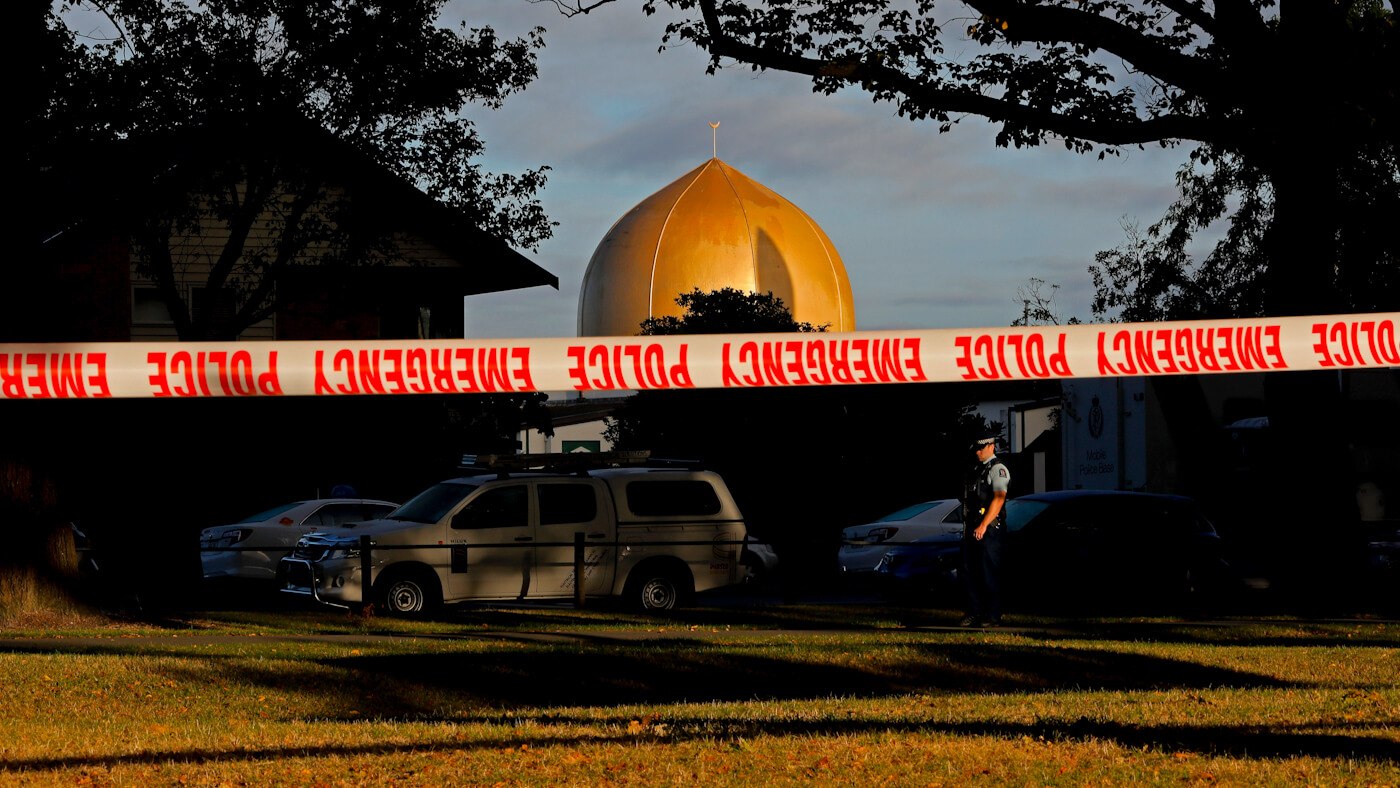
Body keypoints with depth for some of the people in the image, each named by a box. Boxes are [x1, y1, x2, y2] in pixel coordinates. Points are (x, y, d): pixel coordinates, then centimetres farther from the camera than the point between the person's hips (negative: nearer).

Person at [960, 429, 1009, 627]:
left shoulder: (998, 469, -7)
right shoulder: (975, 469, 19)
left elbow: (998, 499, -17)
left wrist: (983, 525, -21)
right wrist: (967, 526, 14)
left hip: (990, 528, -8)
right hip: (972, 528, 8)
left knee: (990, 573, -7)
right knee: (969, 571, 7)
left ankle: (993, 616, -5)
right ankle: (974, 613, 12)